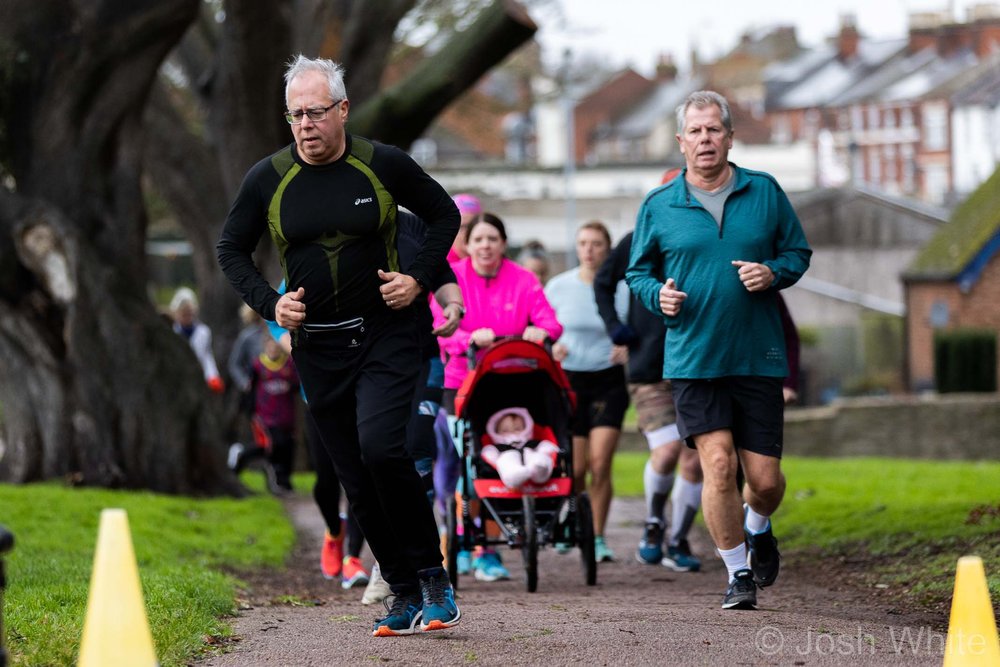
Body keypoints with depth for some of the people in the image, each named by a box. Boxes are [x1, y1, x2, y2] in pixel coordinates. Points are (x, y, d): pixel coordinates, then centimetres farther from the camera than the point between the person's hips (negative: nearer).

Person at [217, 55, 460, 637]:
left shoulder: (384, 165, -5)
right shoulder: (268, 179, -1)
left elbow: (444, 215, 9)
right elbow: (232, 250, 11)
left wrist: (418, 279, -4)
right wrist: (270, 304, -3)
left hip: (385, 334, -3)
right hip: (316, 346, 3)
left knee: (380, 448, -23)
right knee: (358, 480, 4)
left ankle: (432, 575, -8)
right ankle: (406, 593, 15)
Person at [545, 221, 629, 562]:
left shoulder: (622, 289, -2)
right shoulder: (559, 286, 1)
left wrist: (627, 348, -16)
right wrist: (550, 347, -13)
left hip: (608, 382, -1)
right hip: (569, 380, 1)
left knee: (600, 464, -11)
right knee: (576, 467, 1)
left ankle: (597, 537, -1)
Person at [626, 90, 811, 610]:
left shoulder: (764, 192, 5)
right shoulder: (658, 206, 4)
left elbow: (797, 251, 12)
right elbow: (637, 271, 13)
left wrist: (774, 272, -9)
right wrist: (658, 294, -8)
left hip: (759, 357, 1)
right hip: (693, 358, -1)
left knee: (765, 478, 0)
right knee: (718, 463, -11)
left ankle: (758, 529, 36)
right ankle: (738, 573, 5)